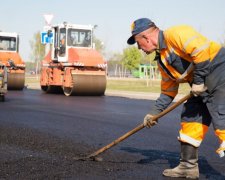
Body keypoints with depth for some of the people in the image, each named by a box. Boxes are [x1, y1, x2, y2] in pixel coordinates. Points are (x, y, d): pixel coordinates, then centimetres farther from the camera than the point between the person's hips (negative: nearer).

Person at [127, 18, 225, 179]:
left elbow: (200, 49, -26)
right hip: (204, 85, 10)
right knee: (190, 118, 11)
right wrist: (154, 113, 18)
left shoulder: (174, 34, -15)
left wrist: (198, 80, -19)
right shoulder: (161, 59, 15)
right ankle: (188, 167, 20)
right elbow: (168, 91, 21)